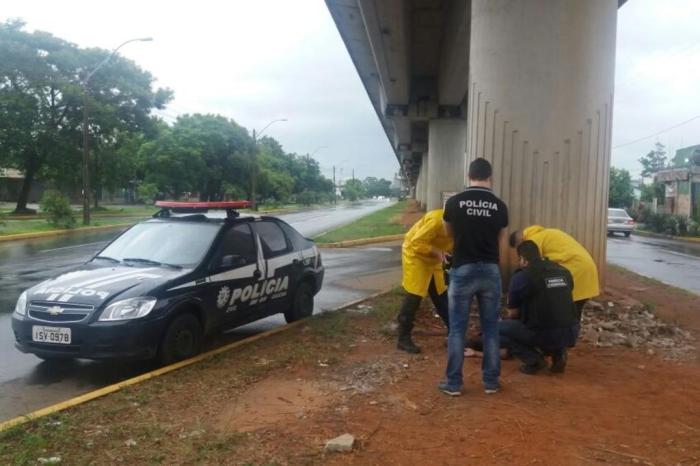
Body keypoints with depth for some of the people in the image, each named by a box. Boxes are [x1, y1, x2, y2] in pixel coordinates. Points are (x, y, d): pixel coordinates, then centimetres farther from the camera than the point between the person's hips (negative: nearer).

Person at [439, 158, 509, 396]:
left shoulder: (454, 202, -4)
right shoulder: (500, 206, 0)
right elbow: (501, 242, 9)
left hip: (463, 270, -2)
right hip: (490, 271, 2)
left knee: (457, 329, 6)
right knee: (491, 328, 12)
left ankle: (453, 383, 12)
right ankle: (491, 381, 20)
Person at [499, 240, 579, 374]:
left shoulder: (522, 277, -7)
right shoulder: (564, 272, 11)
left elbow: (512, 314, 4)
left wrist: (512, 313, 29)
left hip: (545, 336, -6)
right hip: (571, 334, 6)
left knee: (497, 329, 9)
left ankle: (534, 360, 1)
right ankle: (558, 354, 16)